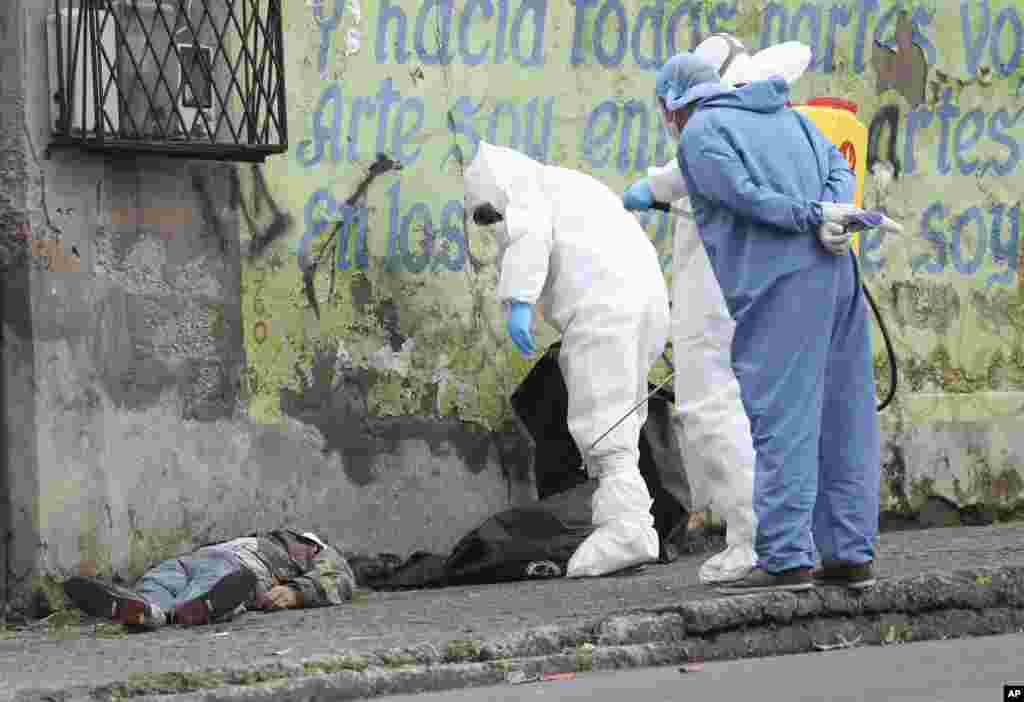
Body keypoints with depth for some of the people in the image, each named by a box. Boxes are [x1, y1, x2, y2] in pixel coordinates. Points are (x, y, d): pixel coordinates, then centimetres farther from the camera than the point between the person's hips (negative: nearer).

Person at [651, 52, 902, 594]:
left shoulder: (699, 134, 3)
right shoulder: (786, 116, 24)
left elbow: (746, 197, -11)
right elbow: (839, 170, 11)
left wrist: (816, 215, -5)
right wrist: (828, 219, -6)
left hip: (777, 285, -7)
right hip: (835, 272, 7)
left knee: (781, 422, -9)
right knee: (842, 421, 7)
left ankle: (786, 558, -13)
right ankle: (851, 555, 7)